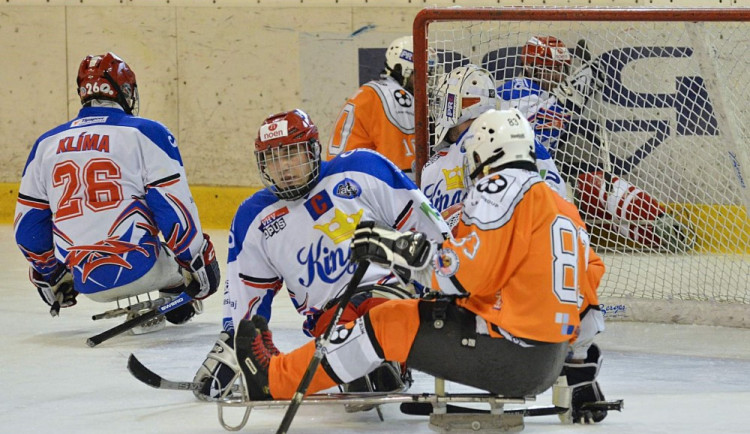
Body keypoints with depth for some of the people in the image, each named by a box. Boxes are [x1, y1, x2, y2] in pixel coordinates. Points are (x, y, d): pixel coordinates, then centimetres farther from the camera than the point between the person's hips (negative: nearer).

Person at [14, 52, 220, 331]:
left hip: (86, 283, 5)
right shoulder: (146, 133, -3)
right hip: (137, 270, -5)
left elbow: (29, 224, 14)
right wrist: (201, 264, 3)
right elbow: (175, 208, -8)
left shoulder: (46, 144, 10)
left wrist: (47, 275, 29)